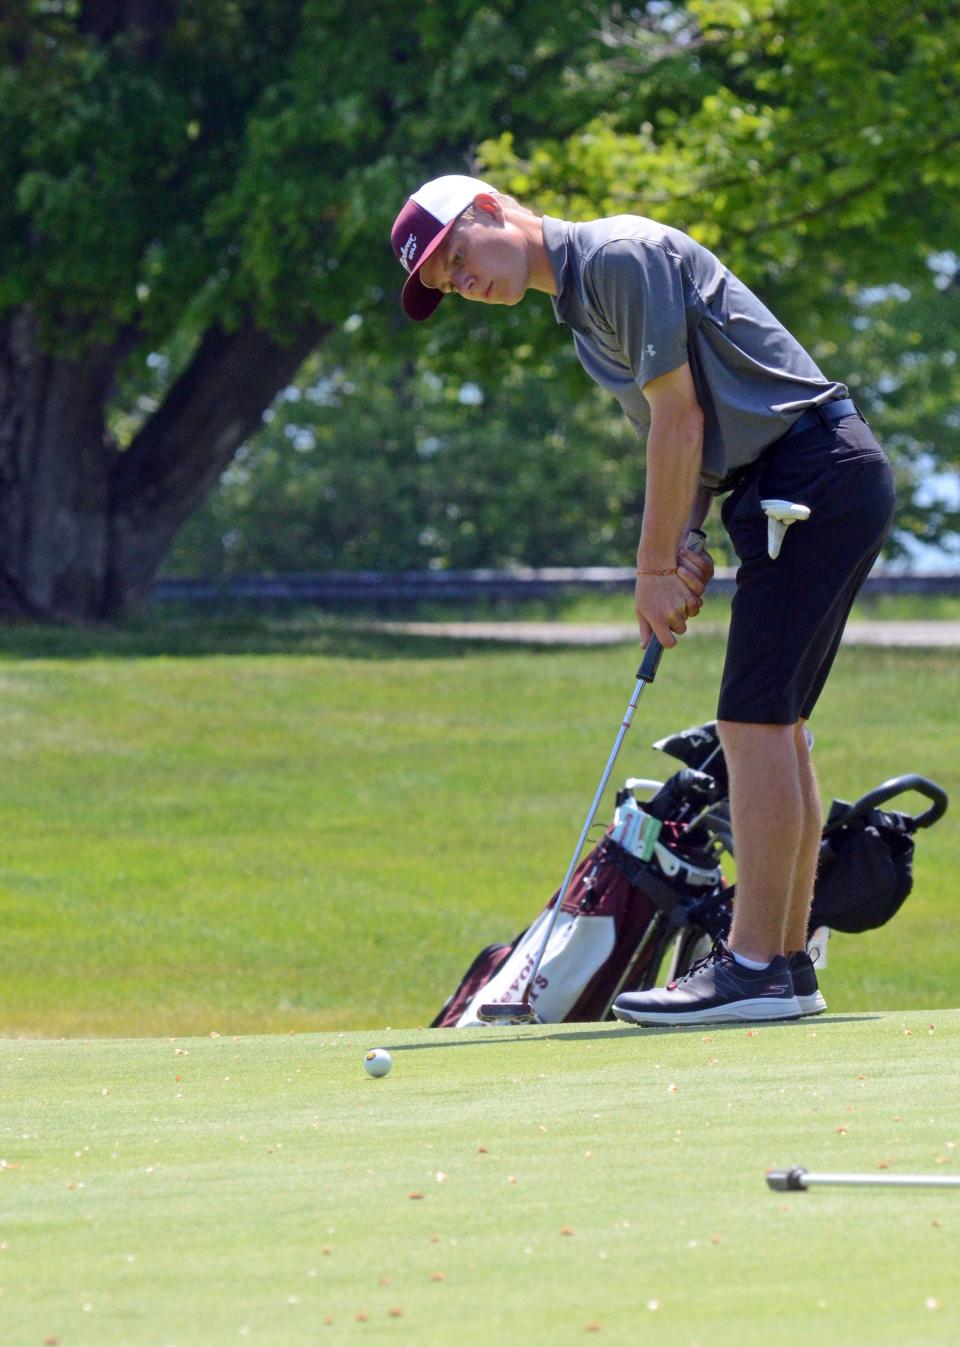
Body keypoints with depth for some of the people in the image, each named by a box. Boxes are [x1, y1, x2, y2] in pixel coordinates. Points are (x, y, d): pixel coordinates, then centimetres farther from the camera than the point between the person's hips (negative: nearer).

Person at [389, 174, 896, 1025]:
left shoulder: (621, 255, -12)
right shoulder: (579, 306, 18)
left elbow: (680, 417, -14)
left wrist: (656, 565, -9)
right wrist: (682, 546, 2)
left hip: (816, 471, -10)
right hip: (784, 491, 10)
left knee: (757, 721, -12)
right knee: (773, 725, 10)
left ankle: (754, 965, -13)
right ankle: (788, 965, 12)